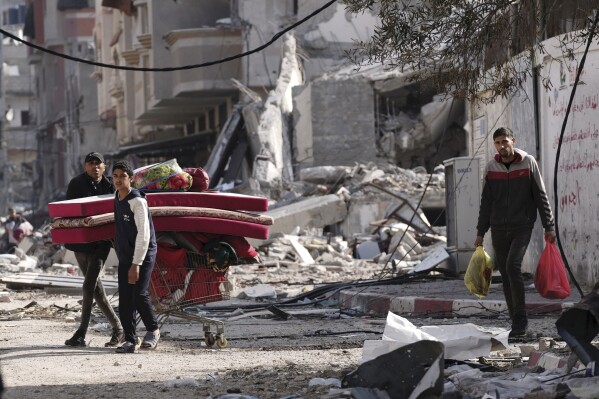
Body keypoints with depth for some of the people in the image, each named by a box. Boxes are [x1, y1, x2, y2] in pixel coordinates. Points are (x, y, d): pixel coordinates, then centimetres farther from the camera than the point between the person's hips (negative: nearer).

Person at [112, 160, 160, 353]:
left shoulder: (137, 201, -17)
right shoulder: (117, 198, 9)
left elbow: (144, 234, -20)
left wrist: (136, 264, -24)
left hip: (143, 255, -7)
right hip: (125, 256, 7)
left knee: (139, 295, -17)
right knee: (124, 300, 0)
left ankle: (153, 330, 5)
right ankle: (130, 340, 6)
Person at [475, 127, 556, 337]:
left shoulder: (528, 163, -2)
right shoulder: (491, 167, 6)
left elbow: (541, 196, 0)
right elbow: (486, 202, 12)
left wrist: (548, 226, -3)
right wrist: (480, 232, 10)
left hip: (522, 226, -4)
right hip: (499, 229, 4)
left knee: (513, 265, -21)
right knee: (505, 273, 3)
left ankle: (520, 318, -11)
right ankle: (517, 322, 10)